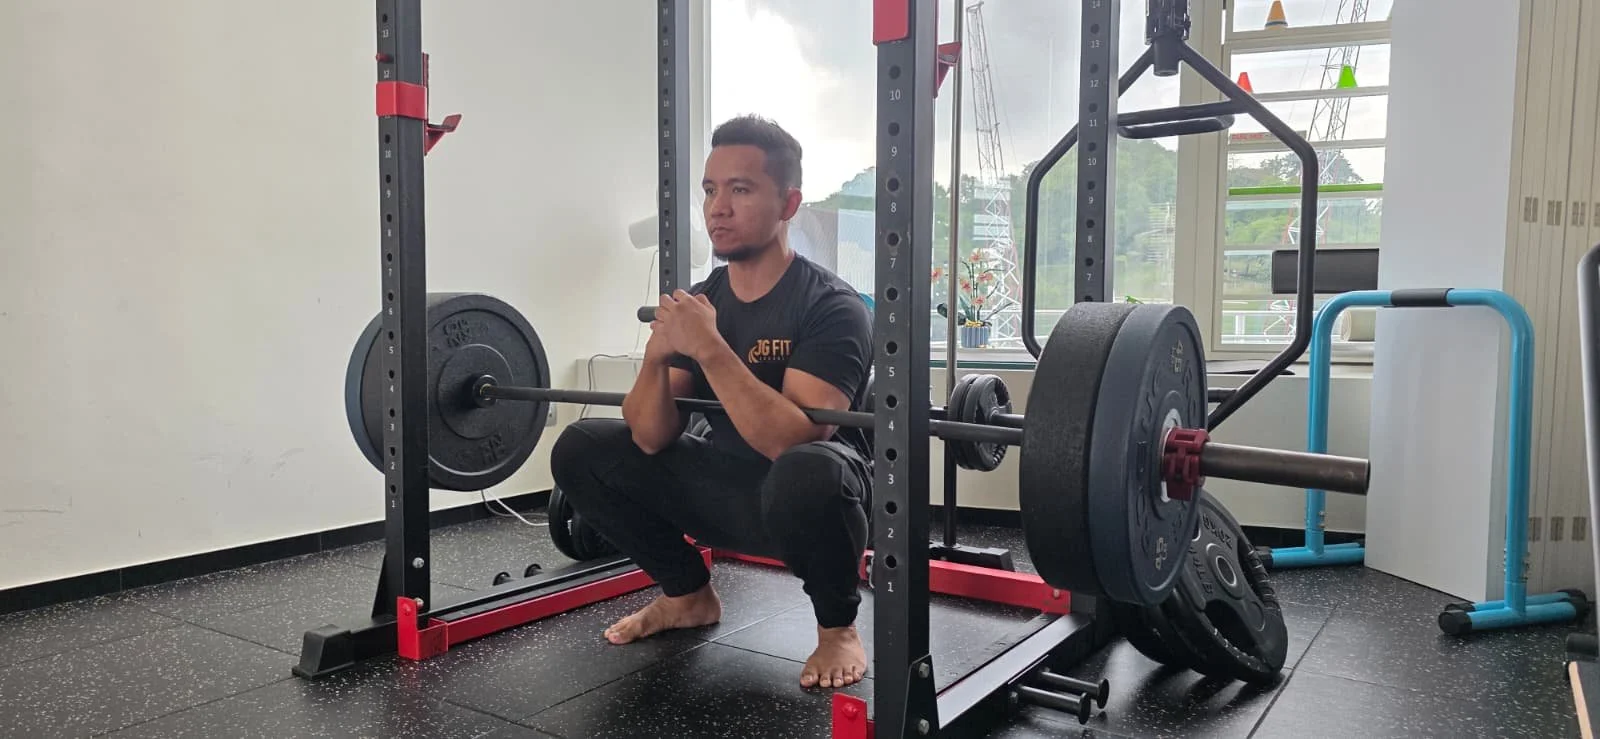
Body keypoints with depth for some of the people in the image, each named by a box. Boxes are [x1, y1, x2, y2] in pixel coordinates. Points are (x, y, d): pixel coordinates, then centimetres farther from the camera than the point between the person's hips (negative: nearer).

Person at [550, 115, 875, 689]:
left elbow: (795, 442, -33)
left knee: (807, 473, -41)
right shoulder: (698, 301, -1)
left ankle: (838, 627, -10)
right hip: (725, 488, 6)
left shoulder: (830, 306, -19)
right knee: (580, 450, -2)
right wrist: (657, 356, -25)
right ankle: (689, 595, 14)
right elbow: (651, 440, -6)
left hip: (810, 497, -6)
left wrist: (708, 347, -36)